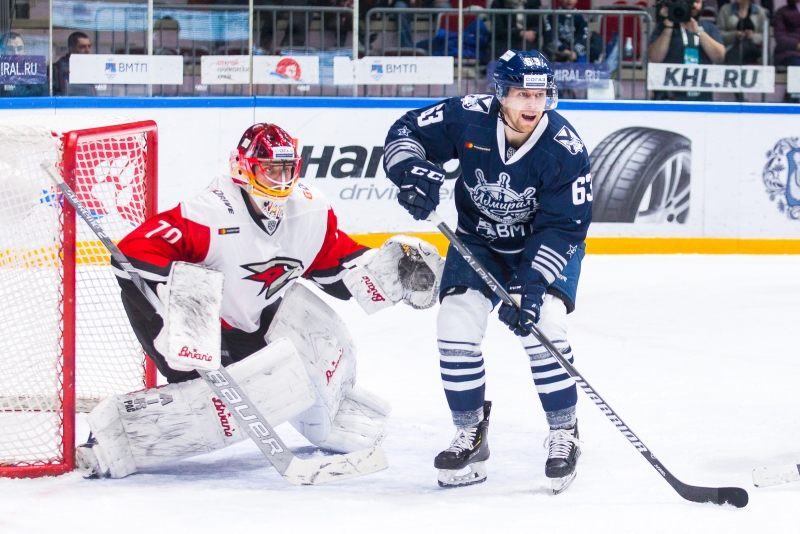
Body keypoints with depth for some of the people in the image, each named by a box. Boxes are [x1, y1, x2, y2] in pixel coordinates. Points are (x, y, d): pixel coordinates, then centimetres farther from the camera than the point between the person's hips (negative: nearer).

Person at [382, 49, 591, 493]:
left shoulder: (565, 149, -27)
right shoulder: (468, 117, -23)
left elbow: (564, 228, -25)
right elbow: (405, 133, -9)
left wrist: (533, 284, -34)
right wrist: (413, 171, -31)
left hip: (544, 245, -3)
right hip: (478, 240, 3)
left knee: (542, 327, -22)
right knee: (456, 324, -12)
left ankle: (564, 434, -3)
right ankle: (469, 435, 6)